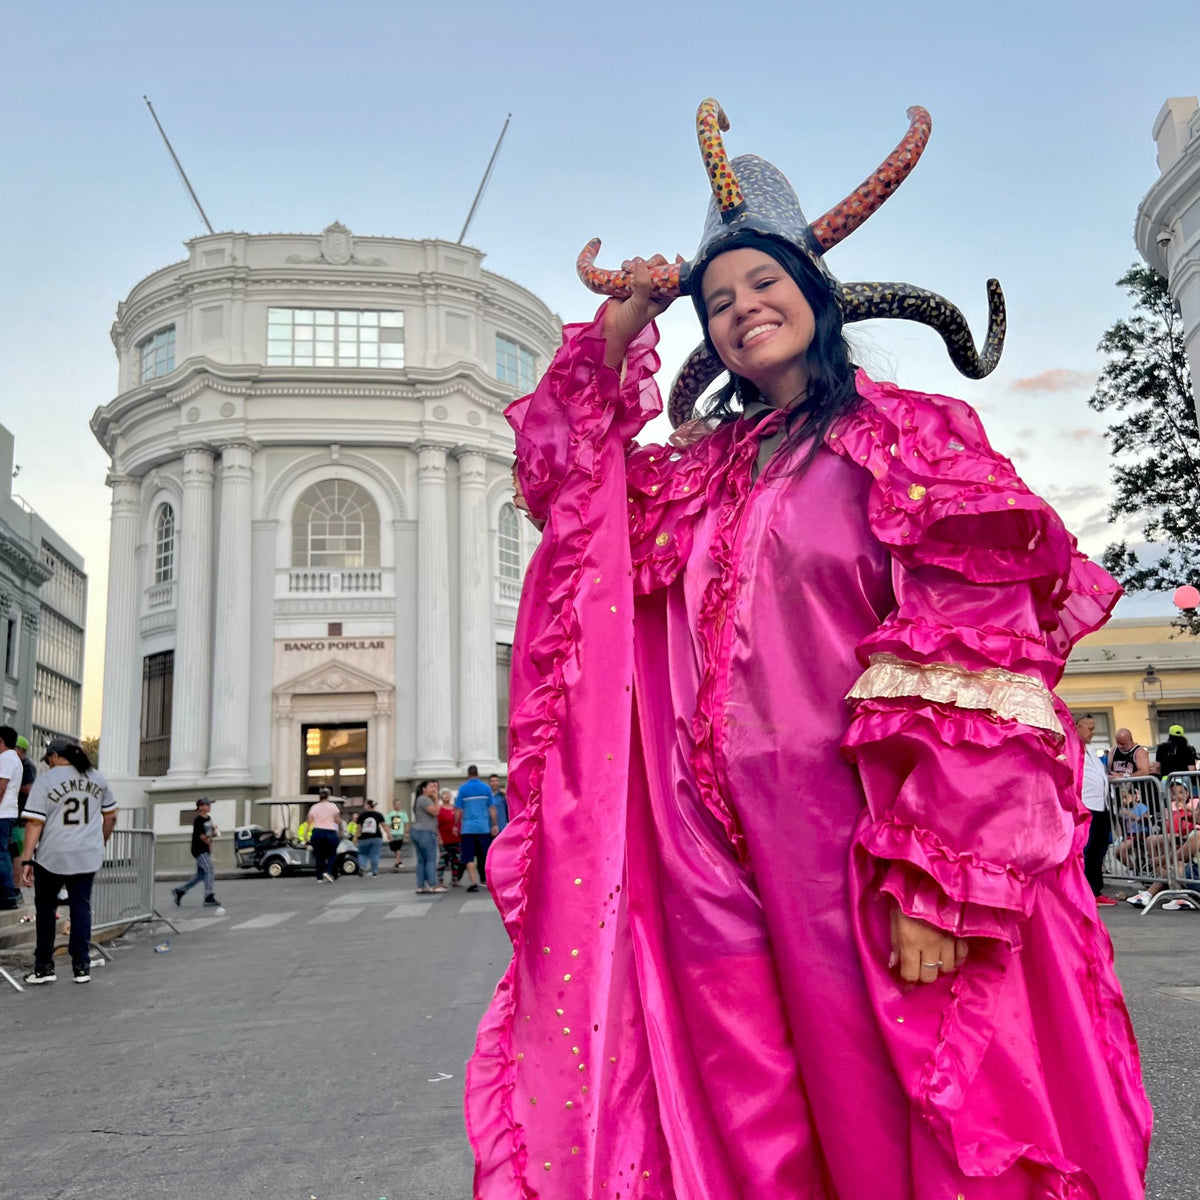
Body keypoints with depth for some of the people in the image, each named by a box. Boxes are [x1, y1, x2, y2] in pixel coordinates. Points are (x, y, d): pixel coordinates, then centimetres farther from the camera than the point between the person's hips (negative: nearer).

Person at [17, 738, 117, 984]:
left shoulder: (45, 780, -7)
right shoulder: (97, 778, 7)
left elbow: (35, 823, -11)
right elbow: (110, 816, 13)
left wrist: (27, 860, -10)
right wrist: (101, 843, 26)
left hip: (52, 856, -3)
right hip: (87, 856, 3)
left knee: (45, 909, 12)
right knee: (81, 907, 9)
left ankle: (44, 968, 15)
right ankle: (82, 967, 8)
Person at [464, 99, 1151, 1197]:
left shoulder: (911, 437, -1)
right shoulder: (701, 470, 16)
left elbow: (969, 657, -11)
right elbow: (559, 473, 23)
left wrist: (936, 882, -19)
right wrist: (620, 330, 12)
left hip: (852, 851, -5)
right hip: (714, 852, 5)